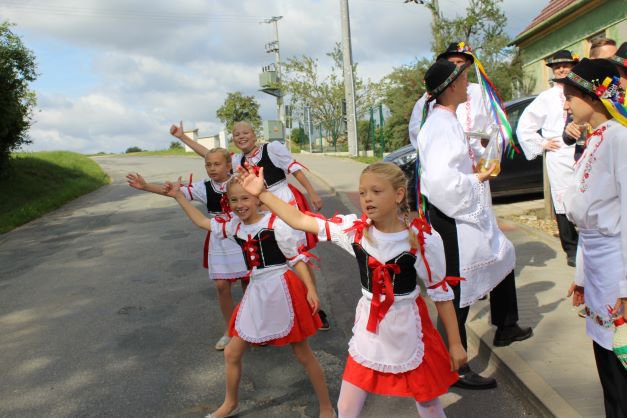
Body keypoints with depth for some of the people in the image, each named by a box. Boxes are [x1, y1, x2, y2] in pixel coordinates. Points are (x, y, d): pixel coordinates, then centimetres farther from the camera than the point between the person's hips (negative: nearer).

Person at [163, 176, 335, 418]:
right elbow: (202, 222, 16)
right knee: (232, 353, 13)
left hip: (282, 291, -6)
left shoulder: (275, 224, -14)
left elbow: (296, 259, -10)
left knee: (303, 355, 6)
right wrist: (178, 196, 16)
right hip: (256, 294, 7)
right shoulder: (235, 227, 5)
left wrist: (311, 289, -18)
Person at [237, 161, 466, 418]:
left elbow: (441, 292, -8)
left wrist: (455, 343, -2)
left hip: (408, 329, -2)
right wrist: (262, 193, -13)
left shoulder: (424, 239, -17)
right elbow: (300, 221, -10)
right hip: (368, 329, 3)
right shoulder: (355, 229, -11)